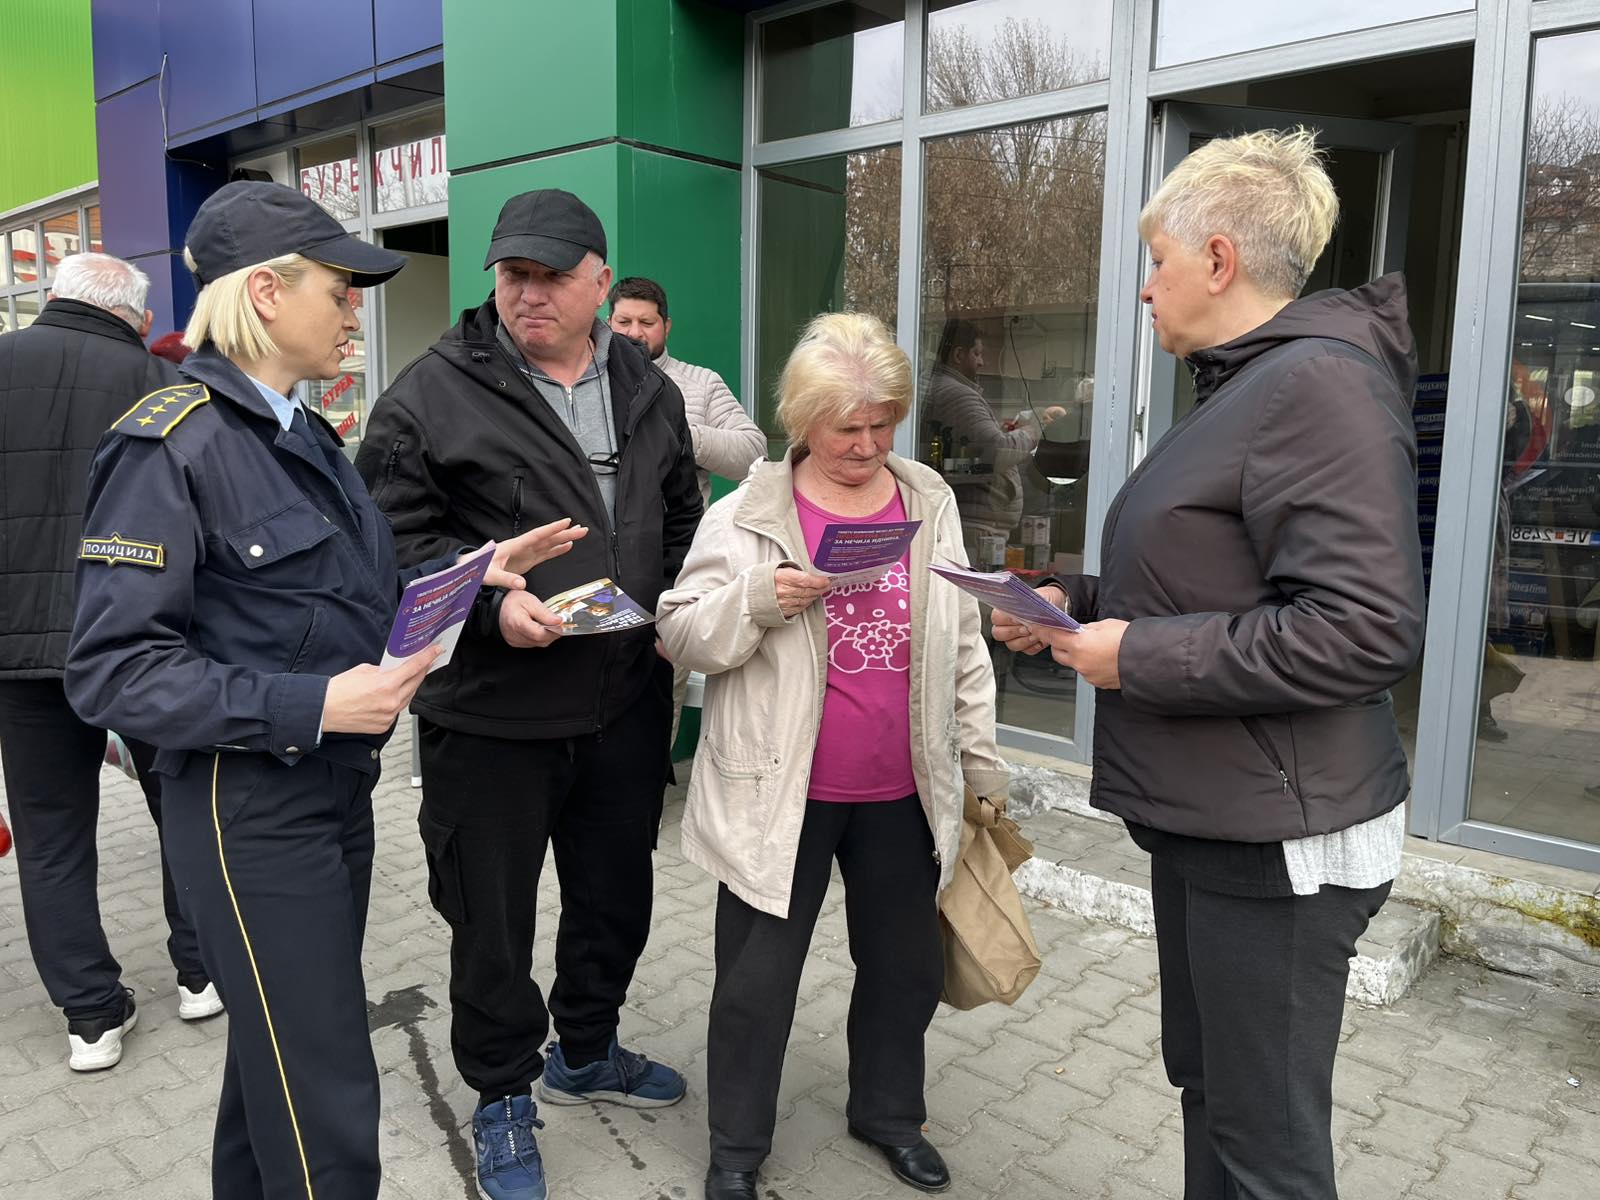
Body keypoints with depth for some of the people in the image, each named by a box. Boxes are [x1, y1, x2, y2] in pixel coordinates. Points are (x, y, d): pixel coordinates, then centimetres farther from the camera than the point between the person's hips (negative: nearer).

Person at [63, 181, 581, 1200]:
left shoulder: (308, 436, 11)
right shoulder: (172, 445, -16)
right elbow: (114, 669, -19)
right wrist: (310, 706, -26)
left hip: (339, 788, 8)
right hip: (251, 809, -8)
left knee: (280, 1056, 23)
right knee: (327, 1111, 1)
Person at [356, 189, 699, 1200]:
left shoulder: (649, 392, 8)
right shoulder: (434, 392, -9)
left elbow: (682, 522, 18)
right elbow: (394, 538, -8)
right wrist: (488, 605, -22)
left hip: (627, 702, 5)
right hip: (490, 712, -5)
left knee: (618, 895, 21)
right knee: (493, 919, 11)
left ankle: (586, 1052, 47)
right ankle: (502, 1098, 35)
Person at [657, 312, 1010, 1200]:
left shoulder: (931, 504, 4)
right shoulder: (749, 512, -7)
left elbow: (962, 644, 10)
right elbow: (681, 634, -7)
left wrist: (982, 761, 11)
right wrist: (757, 601, -25)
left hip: (902, 794, 4)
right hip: (780, 793, -3)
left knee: (906, 964, 18)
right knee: (757, 977, 9)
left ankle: (888, 1113, 43)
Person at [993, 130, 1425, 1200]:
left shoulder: (1318, 384, -18)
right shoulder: (1247, 385, 14)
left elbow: (1366, 630, -26)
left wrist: (1136, 658, -20)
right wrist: (1074, 603, 8)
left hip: (1277, 838, -10)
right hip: (1211, 818, 10)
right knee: (1208, 1080, 22)